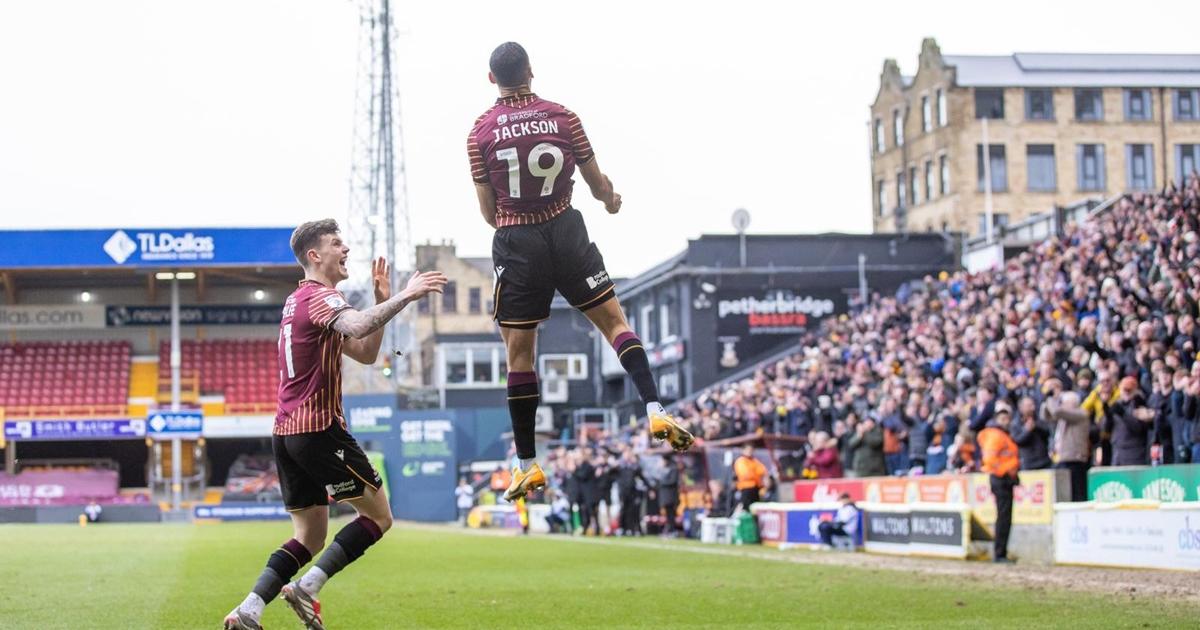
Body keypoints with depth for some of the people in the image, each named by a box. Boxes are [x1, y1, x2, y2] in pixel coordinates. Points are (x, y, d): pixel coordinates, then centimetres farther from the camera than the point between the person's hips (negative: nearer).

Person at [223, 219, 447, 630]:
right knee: (378, 517, 0)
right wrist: (405, 296, -34)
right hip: (319, 428, -9)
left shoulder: (298, 301, 22)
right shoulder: (320, 297, -9)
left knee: (309, 539, 11)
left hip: (285, 433, 9)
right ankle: (306, 588, -10)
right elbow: (358, 327, -35)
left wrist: (382, 300, 12)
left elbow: (365, 353, 22)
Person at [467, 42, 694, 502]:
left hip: (515, 241, 0)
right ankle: (654, 410, -9)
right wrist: (612, 201, 30)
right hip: (565, 232, 1)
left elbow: (488, 212, 1)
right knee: (614, 321, 9)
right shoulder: (562, 117, 0)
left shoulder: (480, 132, -2)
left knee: (518, 352, 5)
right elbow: (598, 184, 7)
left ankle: (528, 464, 8)